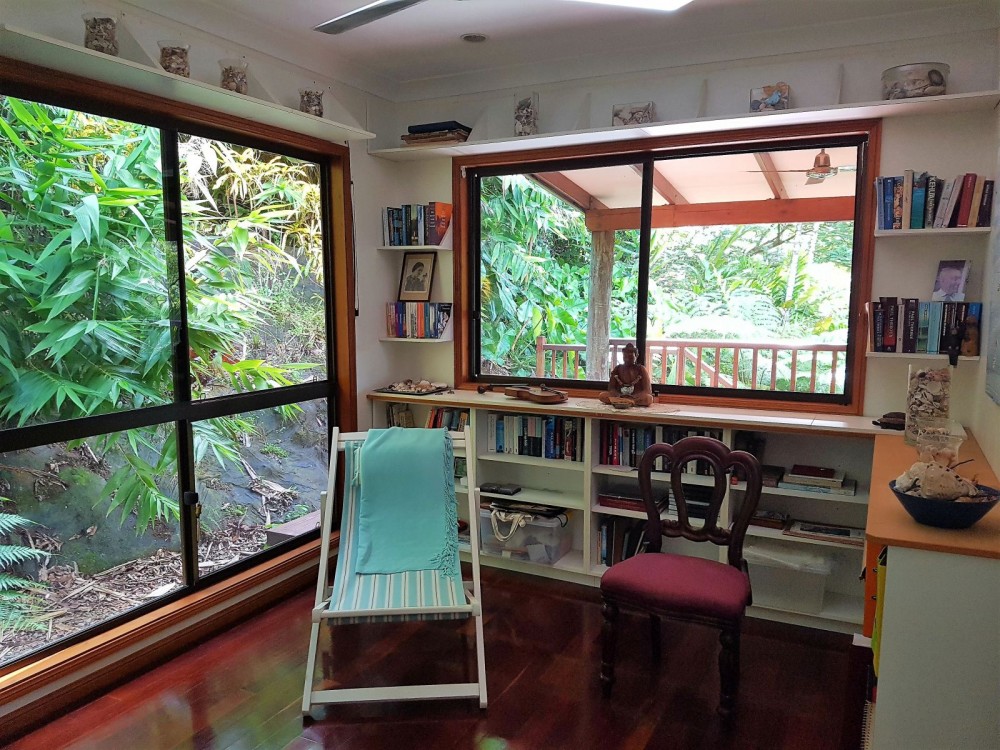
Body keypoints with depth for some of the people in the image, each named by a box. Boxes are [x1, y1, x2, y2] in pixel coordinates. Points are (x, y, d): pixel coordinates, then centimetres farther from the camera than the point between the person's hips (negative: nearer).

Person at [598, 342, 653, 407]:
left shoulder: (641, 369, 2)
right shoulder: (617, 369, 9)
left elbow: (648, 391, -6)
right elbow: (610, 388, 4)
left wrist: (633, 397, -23)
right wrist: (619, 396, -19)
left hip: (637, 398, -1)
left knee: (648, 398, -34)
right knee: (602, 395, -24)